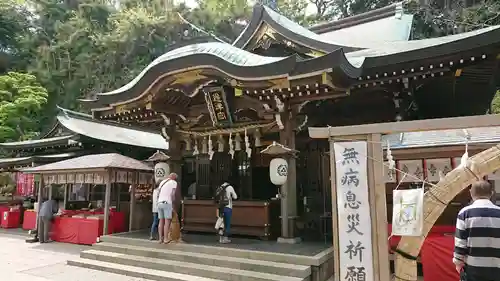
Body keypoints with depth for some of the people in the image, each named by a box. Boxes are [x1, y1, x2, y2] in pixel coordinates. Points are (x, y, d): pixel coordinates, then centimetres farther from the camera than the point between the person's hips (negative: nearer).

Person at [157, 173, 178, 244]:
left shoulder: (162, 182, 19)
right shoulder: (174, 183, 1)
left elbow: (158, 194, 17)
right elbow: (173, 195, -8)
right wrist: (173, 204, 4)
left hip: (160, 204, 6)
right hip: (167, 204, -6)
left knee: (161, 222, 8)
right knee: (167, 222, -4)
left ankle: (160, 238, 6)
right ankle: (166, 239, -6)